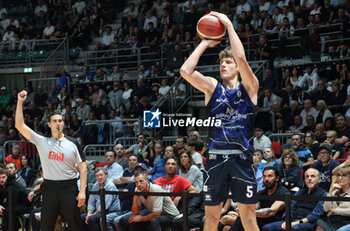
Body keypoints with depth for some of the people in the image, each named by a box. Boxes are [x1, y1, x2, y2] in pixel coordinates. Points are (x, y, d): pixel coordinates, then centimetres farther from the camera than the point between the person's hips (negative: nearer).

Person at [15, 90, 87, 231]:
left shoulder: (73, 143, 3)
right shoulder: (42, 141, 6)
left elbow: (82, 167, 2)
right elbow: (20, 125, 0)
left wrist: (82, 191, -7)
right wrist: (20, 102, -6)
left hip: (69, 187, -1)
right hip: (49, 187, 1)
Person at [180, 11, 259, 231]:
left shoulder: (249, 87, 5)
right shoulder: (212, 87, 10)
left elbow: (241, 58, -14)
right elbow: (185, 70, -5)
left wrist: (229, 25, -8)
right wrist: (205, 43, 2)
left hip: (242, 159, -2)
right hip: (216, 158, 2)